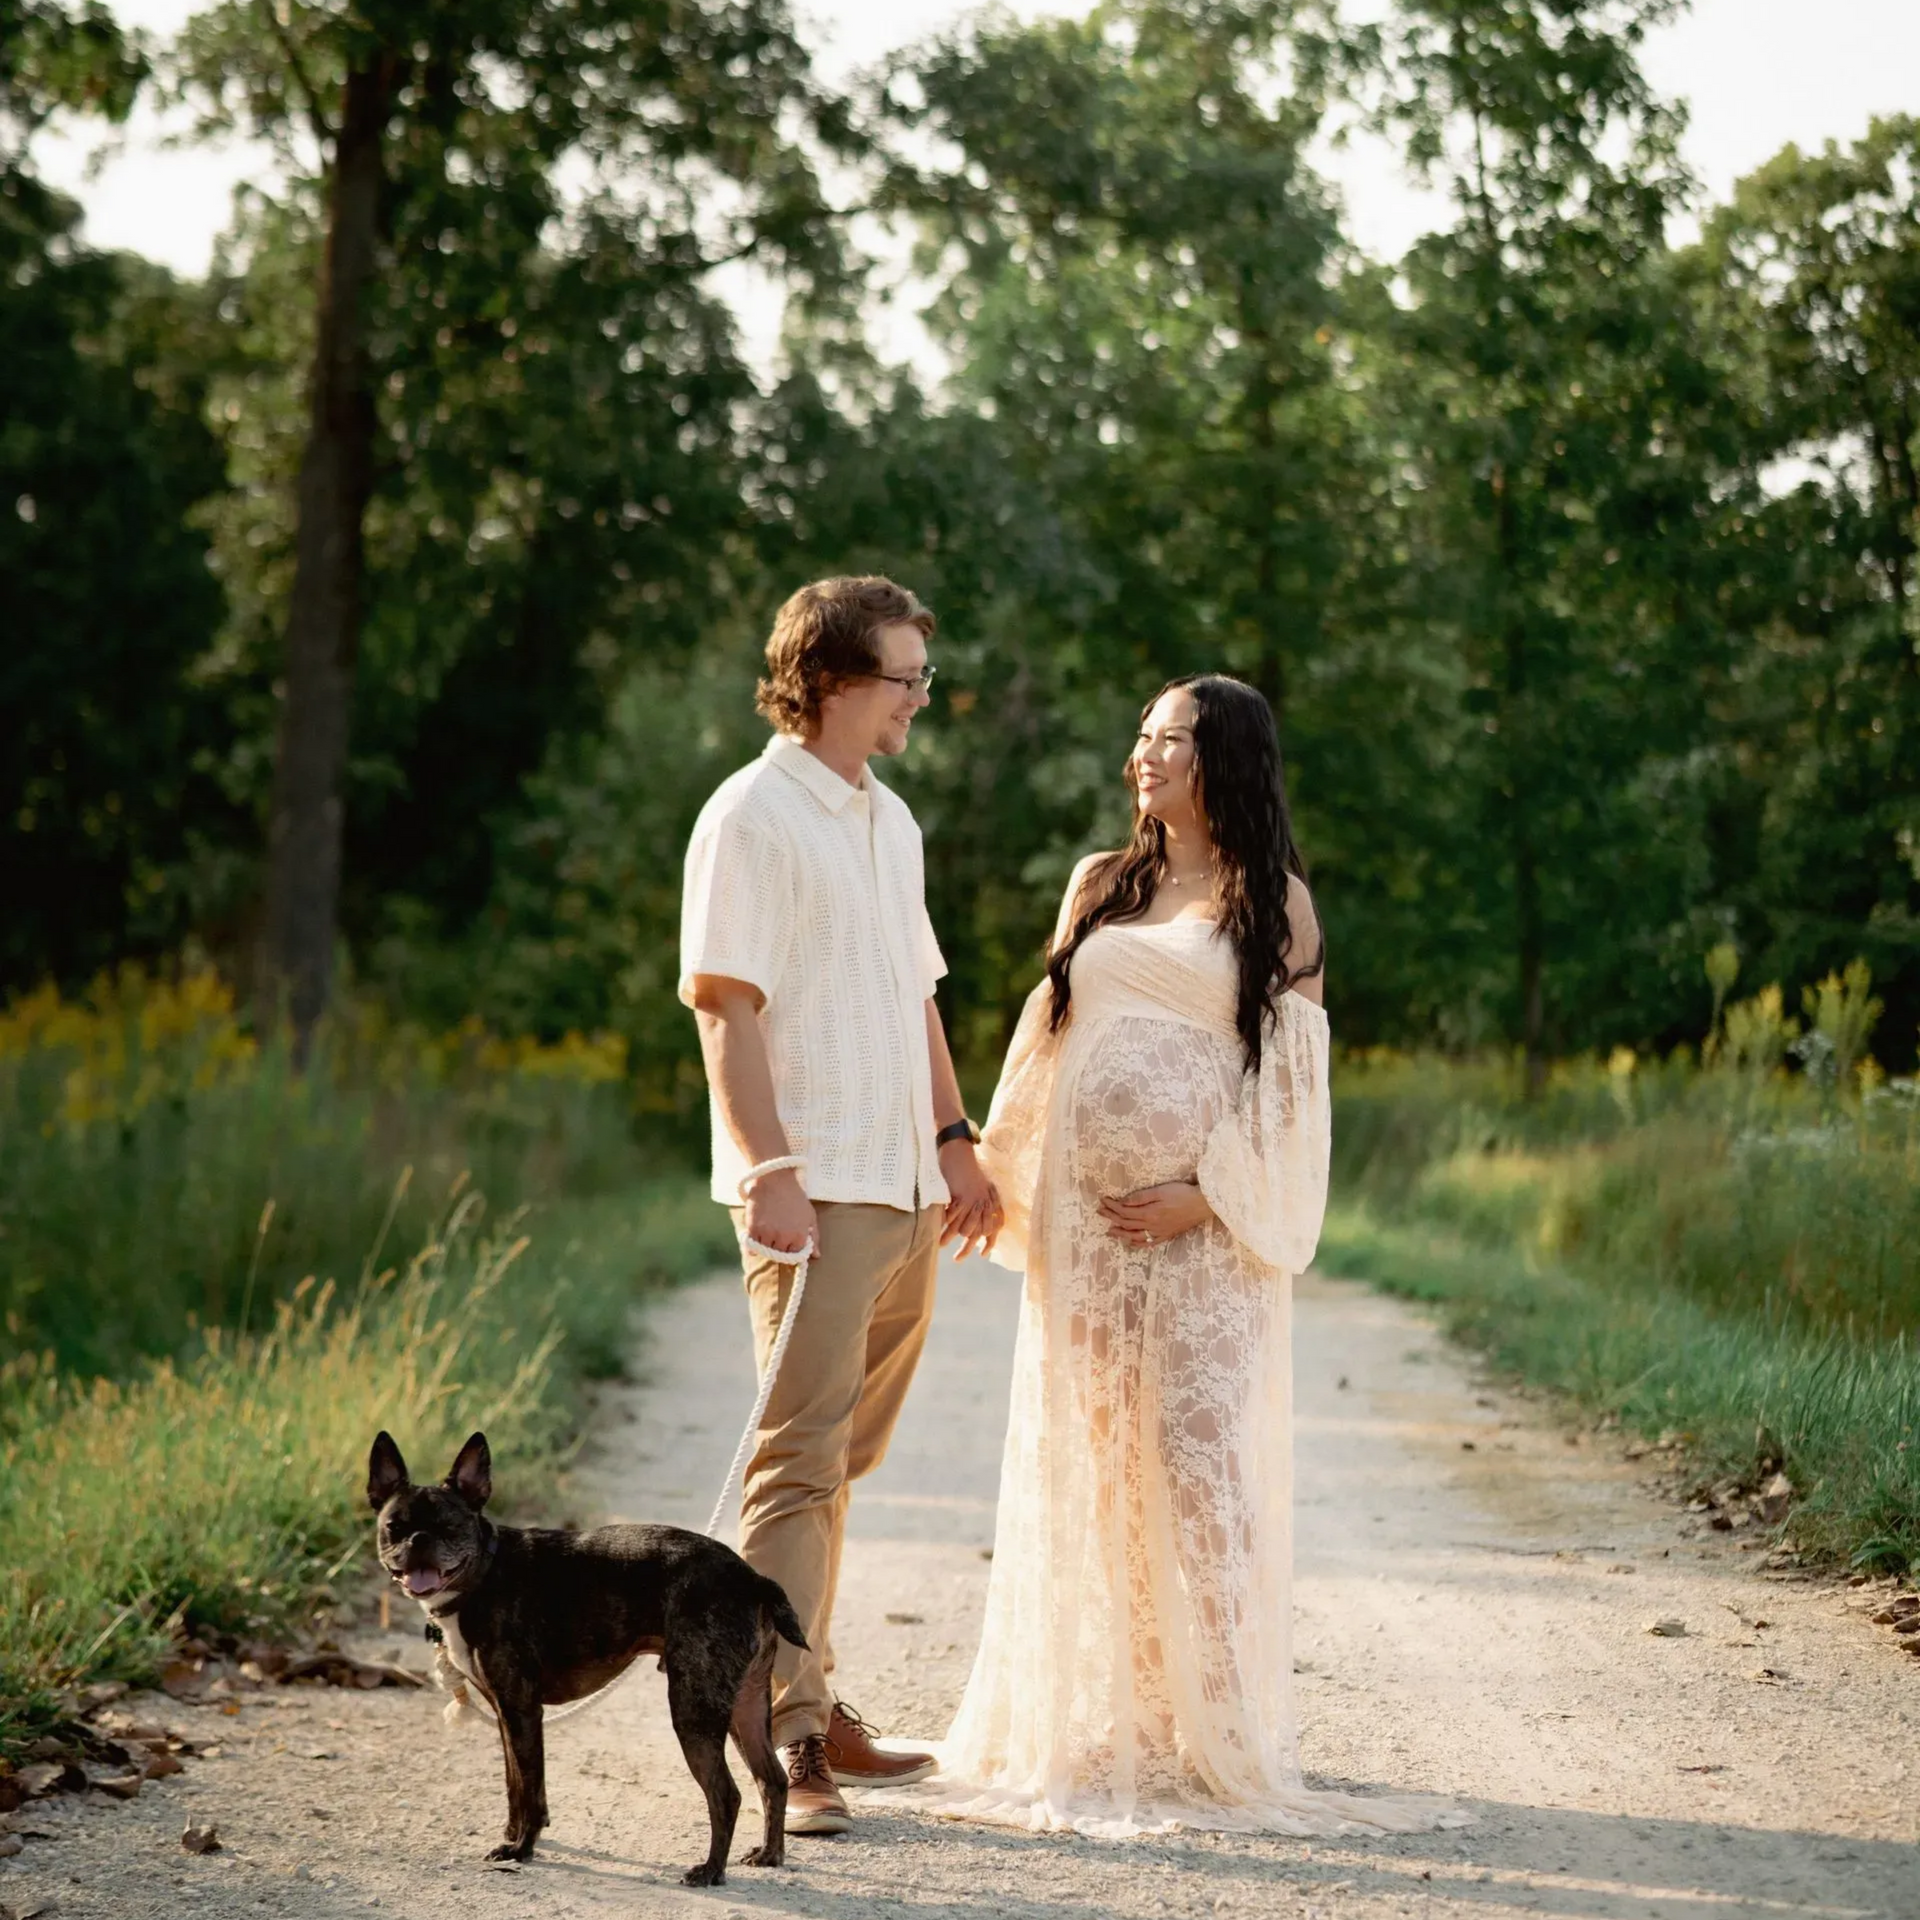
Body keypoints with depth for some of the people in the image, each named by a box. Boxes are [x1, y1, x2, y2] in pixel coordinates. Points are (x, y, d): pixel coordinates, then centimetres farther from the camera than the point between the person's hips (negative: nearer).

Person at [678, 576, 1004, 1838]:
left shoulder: (891, 819, 18)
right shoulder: (754, 816, -8)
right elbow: (726, 1008, -14)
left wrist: (956, 1137, 18)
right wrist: (770, 1171, -21)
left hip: (904, 1190, 8)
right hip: (814, 1191, -8)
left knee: (838, 1462, 13)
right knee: (799, 1464, -10)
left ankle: (811, 1705, 21)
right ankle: (777, 1740, -10)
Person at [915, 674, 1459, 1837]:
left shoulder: (1273, 901, 3)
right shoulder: (1099, 886, 16)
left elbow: (1292, 1077, -2)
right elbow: (1043, 1042, 17)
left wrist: (1205, 1194, -13)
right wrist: (1004, 1176, 6)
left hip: (1198, 1223, -4)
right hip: (1081, 1217, 4)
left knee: (1195, 1454, -8)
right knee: (1081, 1458, 5)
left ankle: (1212, 1732, 0)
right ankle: (1086, 1723, 14)